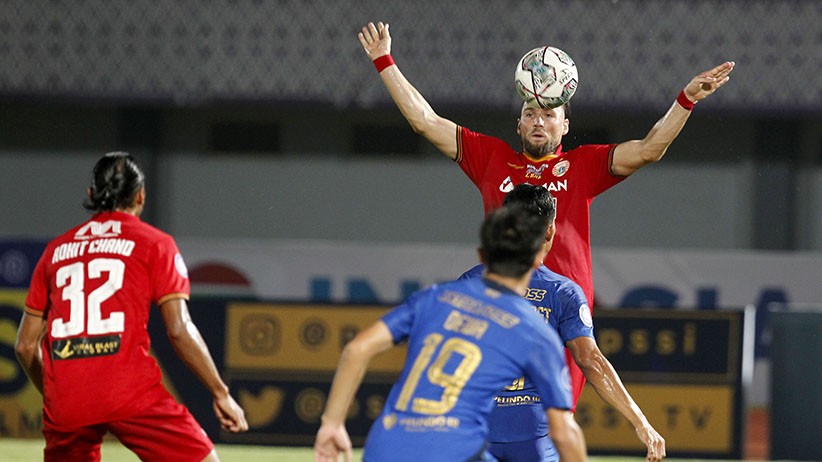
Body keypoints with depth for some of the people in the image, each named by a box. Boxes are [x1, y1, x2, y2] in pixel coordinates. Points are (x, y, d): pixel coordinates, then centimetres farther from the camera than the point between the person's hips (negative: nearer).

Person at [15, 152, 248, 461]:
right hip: (130, 390, -4)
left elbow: (25, 345, 19)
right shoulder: (154, 243, 9)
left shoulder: (56, 249, 20)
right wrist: (221, 394, 4)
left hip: (63, 401, 4)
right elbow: (179, 330, -2)